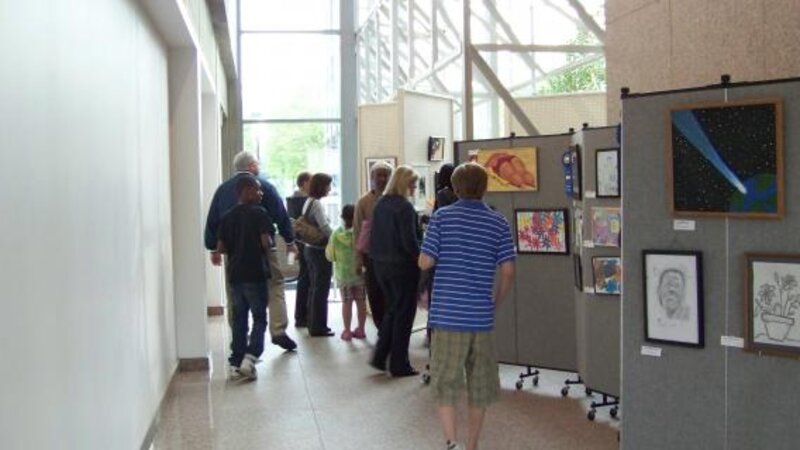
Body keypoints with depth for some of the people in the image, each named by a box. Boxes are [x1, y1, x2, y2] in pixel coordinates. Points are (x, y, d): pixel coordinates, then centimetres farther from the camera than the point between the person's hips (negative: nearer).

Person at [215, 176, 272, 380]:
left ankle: (236, 364, 12)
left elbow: (220, 248, 6)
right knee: (259, 318, 3)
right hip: (255, 273, -5)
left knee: (239, 319, 11)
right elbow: (266, 242, -17)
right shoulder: (259, 213, -9)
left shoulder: (227, 217, 8)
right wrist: (269, 244, 4)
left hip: (235, 273, 5)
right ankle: (250, 357, -13)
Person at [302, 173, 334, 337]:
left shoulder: (308, 202, 12)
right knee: (321, 289, -3)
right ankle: (318, 327, 1)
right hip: (320, 250, -9)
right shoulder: (316, 203, -15)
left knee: (314, 287, 15)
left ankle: (313, 324, 22)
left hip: (310, 248, 9)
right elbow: (325, 227, -20)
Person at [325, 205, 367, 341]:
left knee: (346, 302, 7)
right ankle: (360, 329, 18)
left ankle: (347, 331, 10)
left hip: (343, 273, 0)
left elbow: (330, 255, -3)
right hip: (360, 272, 0)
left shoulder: (337, 234, -10)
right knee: (361, 301, 11)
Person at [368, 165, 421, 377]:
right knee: (403, 314, 5)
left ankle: (380, 357, 20)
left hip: (381, 265, 7)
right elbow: (409, 241, -19)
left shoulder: (380, 205, 6)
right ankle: (399, 365, 11)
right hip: (402, 266, -7)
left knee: (392, 309, 21)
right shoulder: (404, 207, -16)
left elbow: (374, 236, 10)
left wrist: (376, 258, 16)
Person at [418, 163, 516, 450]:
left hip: (447, 315, -2)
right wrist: (496, 302, 13)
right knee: (479, 385, 15)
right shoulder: (499, 223, 2)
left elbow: (425, 262, -6)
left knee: (445, 383, 6)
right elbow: (507, 271, -2)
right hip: (481, 317, 2)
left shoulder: (442, 217, -3)